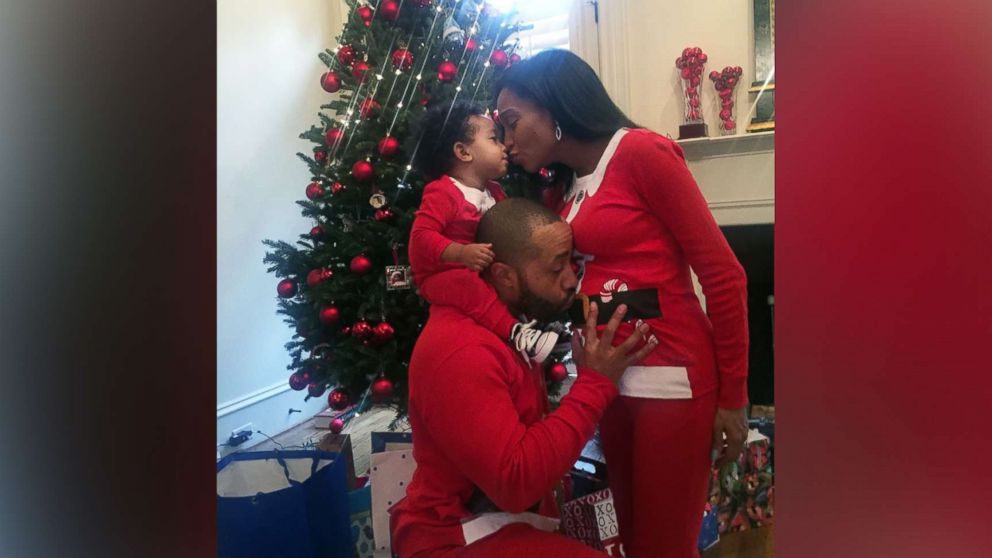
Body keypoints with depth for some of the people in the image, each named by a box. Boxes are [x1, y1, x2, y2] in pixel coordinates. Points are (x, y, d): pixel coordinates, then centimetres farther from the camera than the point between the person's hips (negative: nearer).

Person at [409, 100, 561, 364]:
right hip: (441, 275, -9)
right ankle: (515, 331, -46)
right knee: (465, 282, -41)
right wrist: (461, 253, -40)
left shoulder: (493, 191, 10)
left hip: (484, 272, 9)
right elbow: (421, 235, -27)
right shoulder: (441, 192, -18)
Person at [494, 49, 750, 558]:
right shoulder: (566, 189, 13)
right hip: (610, 379, 7)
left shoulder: (641, 151, -10)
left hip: (670, 376, -7)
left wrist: (732, 395, -9)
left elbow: (723, 273, -12)